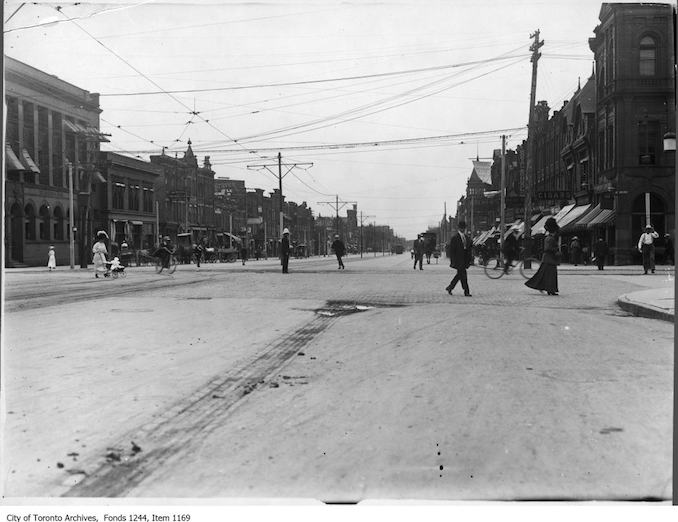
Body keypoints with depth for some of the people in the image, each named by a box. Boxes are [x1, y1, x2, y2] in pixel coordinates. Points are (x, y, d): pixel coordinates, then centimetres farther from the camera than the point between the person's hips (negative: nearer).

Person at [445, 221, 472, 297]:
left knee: (459, 275, 13)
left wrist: (469, 260, 9)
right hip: (458, 260, -7)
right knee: (463, 276, -8)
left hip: (465, 260, 7)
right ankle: (466, 291, -2)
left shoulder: (467, 238, 13)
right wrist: (453, 262, -14)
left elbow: (469, 250, 15)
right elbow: (452, 251, -9)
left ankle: (450, 287, 29)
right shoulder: (454, 238, -7)